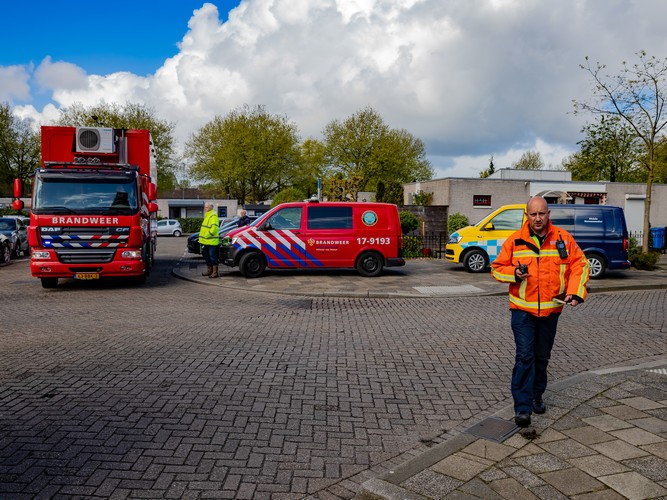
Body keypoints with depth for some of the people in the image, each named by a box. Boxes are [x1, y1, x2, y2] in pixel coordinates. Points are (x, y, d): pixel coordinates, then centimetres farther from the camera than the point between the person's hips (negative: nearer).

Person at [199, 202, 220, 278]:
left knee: (212, 256, -8)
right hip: (206, 241, 11)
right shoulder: (207, 215, 20)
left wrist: (207, 235, -19)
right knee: (206, 255, 16)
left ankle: (215, 272, -4)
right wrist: (202, 237, 17)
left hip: (212, 241, -10)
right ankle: (209, 270, 27)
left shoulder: (213, 216, -12)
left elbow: (214, 228, -22)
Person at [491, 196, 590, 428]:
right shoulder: (515, 241, -3)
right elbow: (497, 268, 3)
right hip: (523, 310, -2)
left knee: (542, 357, 16)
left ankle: (536, 396, 35)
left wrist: (575, 292, -6)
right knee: (524, 357, -7)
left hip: (550, 310, 2)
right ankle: (522, 407, -2)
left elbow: (580, 264, 6)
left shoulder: (563, 239, 0)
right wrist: (514, 274, -17)